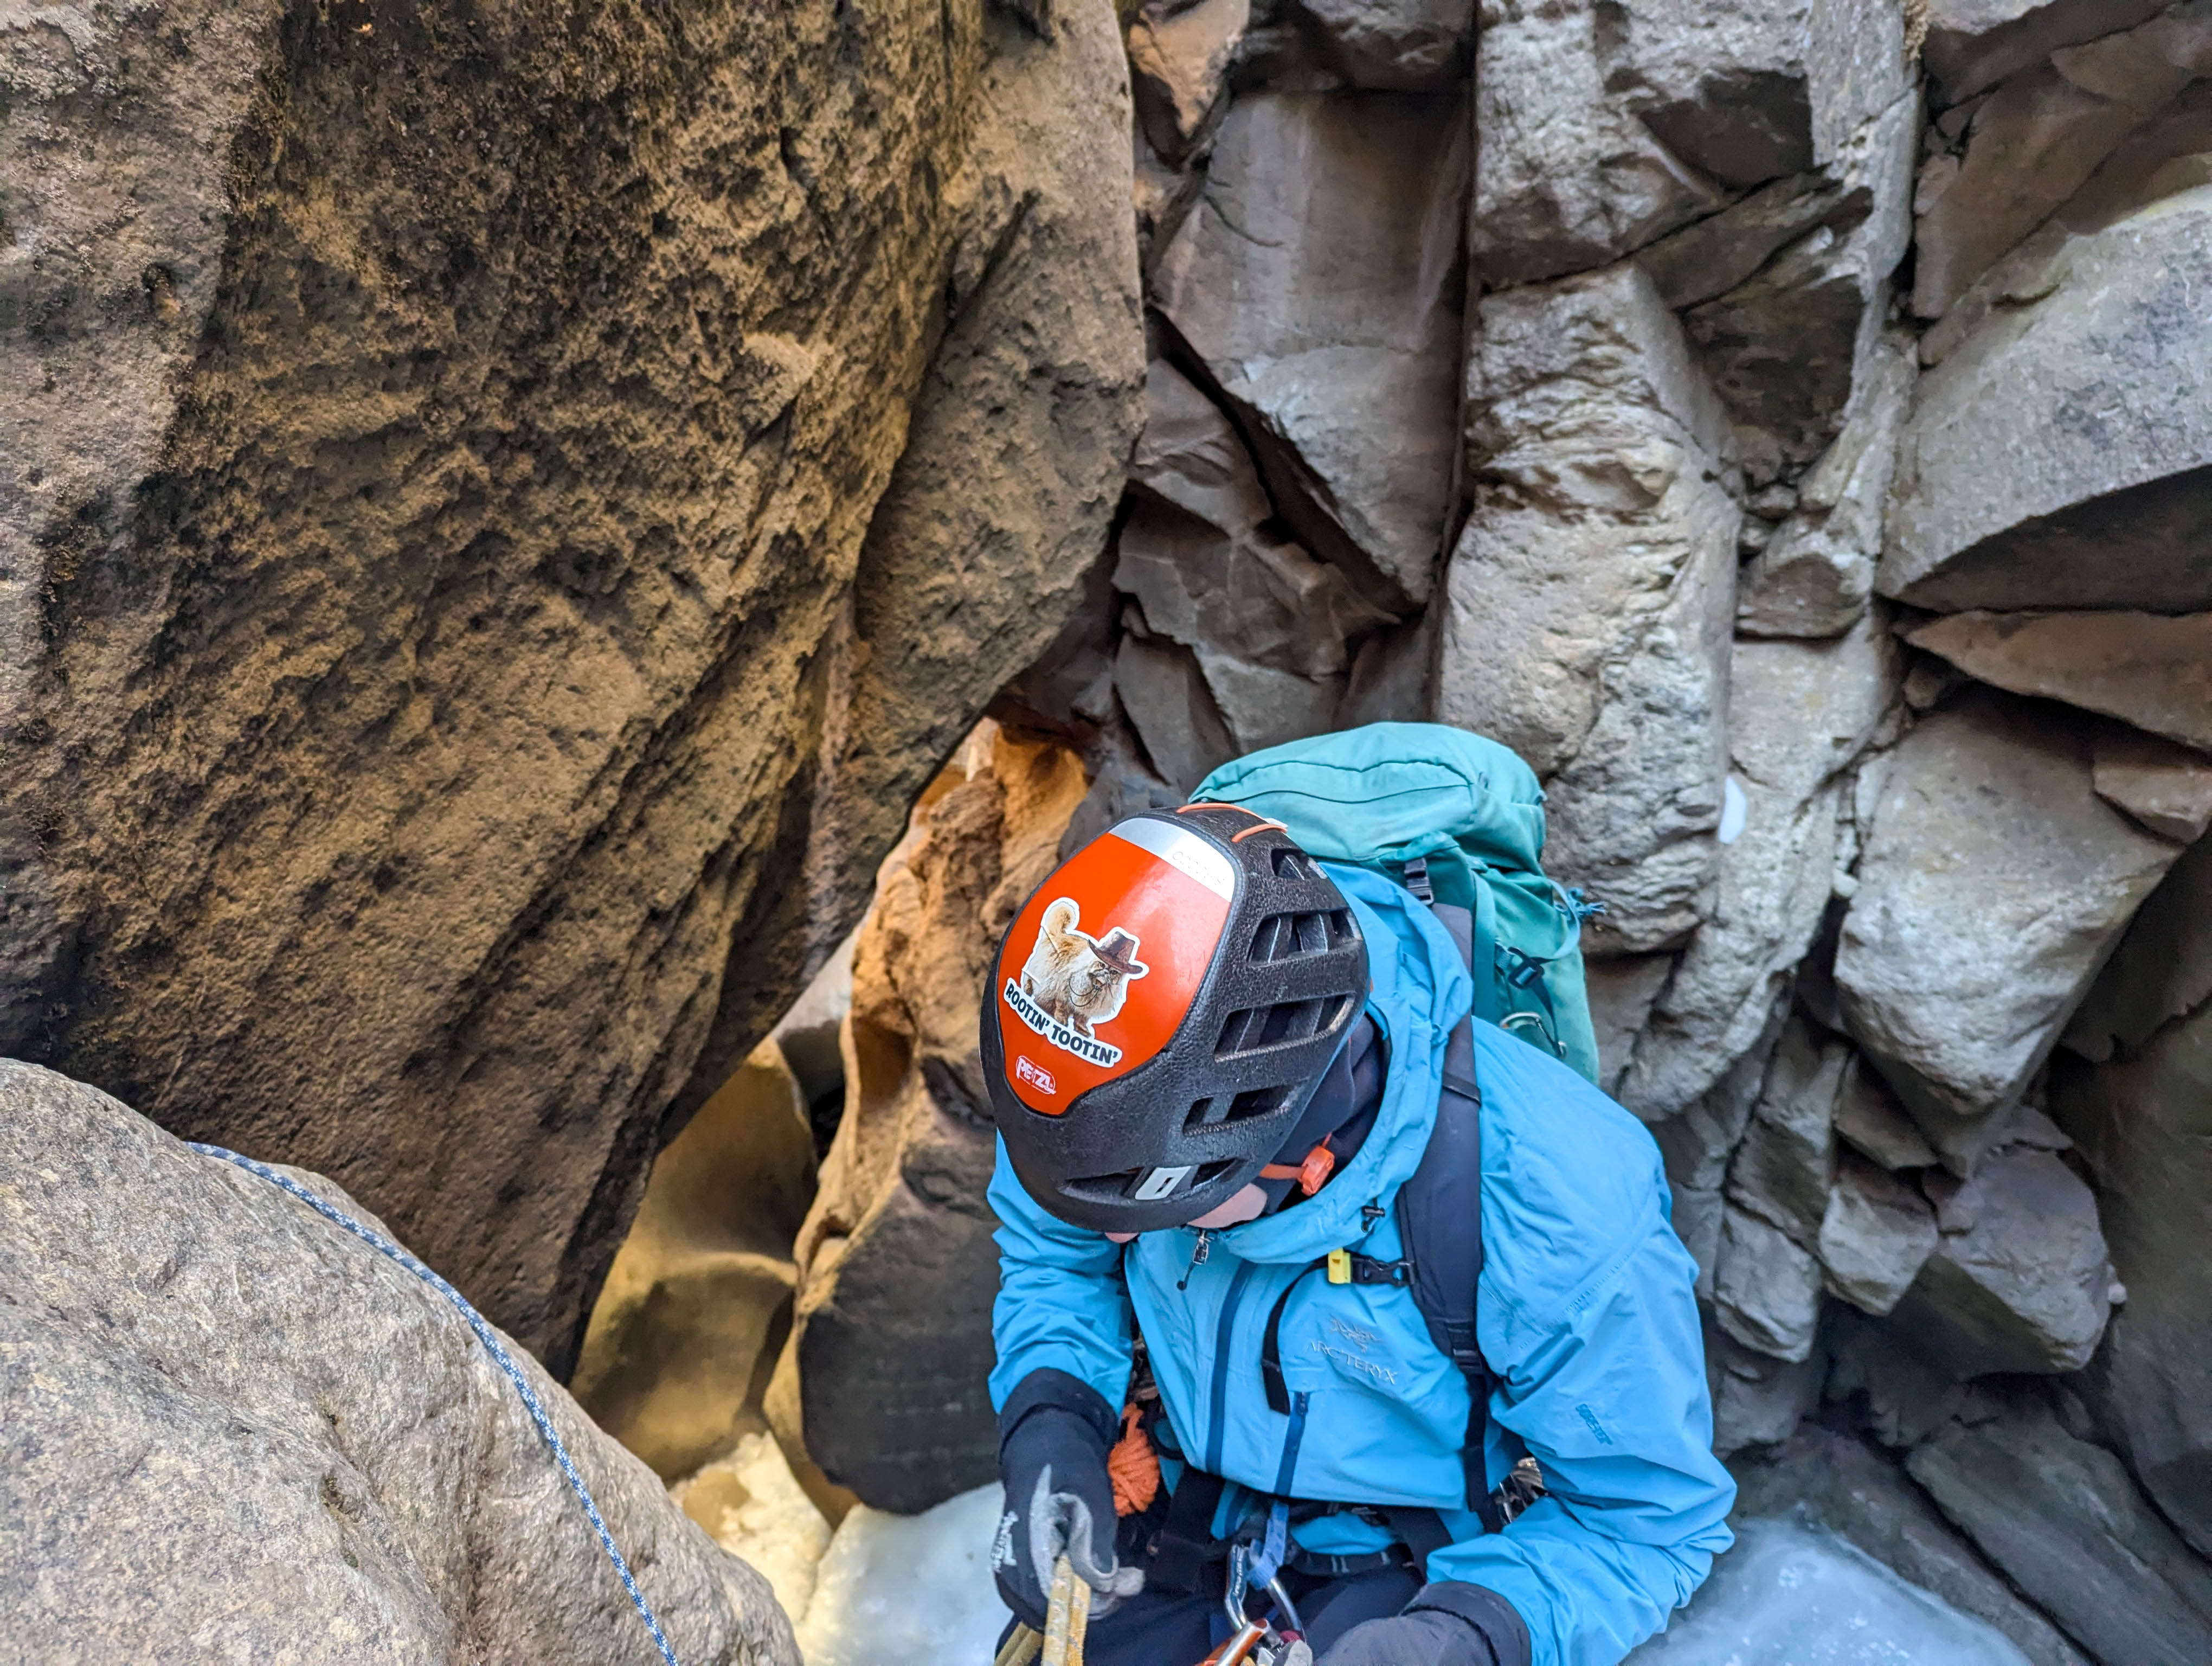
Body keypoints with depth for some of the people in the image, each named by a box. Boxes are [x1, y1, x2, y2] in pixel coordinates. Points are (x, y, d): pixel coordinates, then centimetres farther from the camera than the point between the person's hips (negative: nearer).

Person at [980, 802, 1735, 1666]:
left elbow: (1646, 1516, -17)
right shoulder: (1143, 1082, -22)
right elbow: (1054, 1256, 0)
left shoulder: (1556, 1205, -33)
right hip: (1184, 1511, 3)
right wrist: (1050, 1421, -18)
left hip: (1420, 1564, -2)